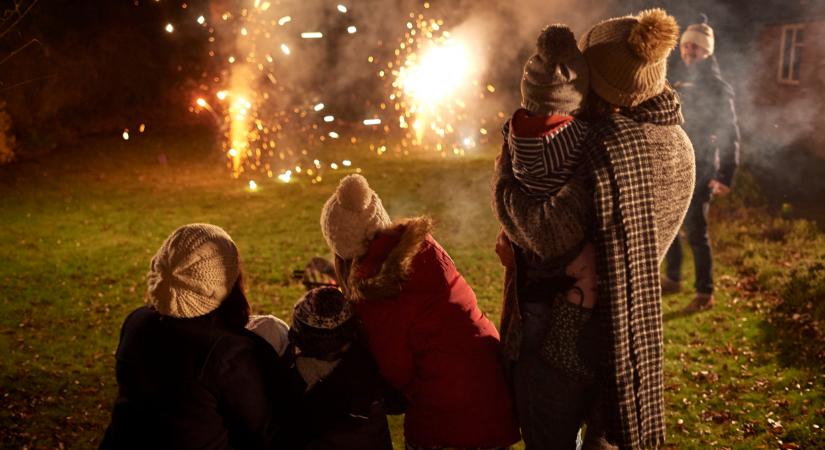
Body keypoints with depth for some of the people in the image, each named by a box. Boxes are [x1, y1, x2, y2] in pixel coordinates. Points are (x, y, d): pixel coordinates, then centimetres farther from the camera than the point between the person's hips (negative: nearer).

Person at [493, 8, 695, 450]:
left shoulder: (605, 144, -27)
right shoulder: (679, 146, 1)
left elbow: (551, 233, -31)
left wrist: (505, 176, -15)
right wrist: (519, 238, 3)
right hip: (635, 327, 8)